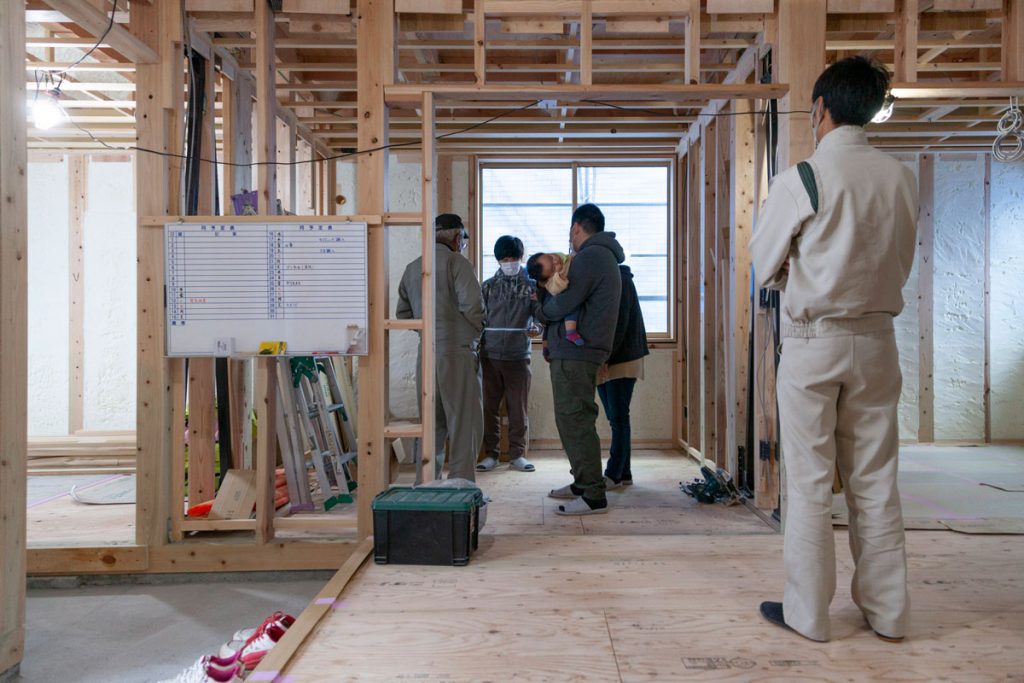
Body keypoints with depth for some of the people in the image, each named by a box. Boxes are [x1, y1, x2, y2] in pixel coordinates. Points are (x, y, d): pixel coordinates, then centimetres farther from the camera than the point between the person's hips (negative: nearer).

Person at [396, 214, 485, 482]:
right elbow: (472, 306, -16)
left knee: (432, 423, 15)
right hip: (457, 352, -6)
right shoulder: (457, 262, -6)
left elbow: (402, 313, 15)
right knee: (464, 422, 0)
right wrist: (476, 333, 1)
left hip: (425, 355, 7)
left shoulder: (412, 268, 14)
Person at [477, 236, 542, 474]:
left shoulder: (531, 285, 5)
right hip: (490, 356, 1)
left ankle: (517, 454, 15)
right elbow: (479, 317, 10)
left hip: (519, 356, -1)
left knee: (518, 408, 4)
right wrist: (477, 345, 0)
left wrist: (537, 328, -21)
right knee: (490, 407, 5)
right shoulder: (488, 286, 9)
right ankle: (491, 454, 15)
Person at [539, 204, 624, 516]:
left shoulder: (589, 256, -12)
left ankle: (593, 496, -4)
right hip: (583, 352, 11)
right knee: (571, 420, 17)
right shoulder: (605, 256, 22)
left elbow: (563, 305, -17)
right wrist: (547, 298, 10)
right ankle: (582, 483, 26)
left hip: (574, 352, -10)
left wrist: (542, 311, 4)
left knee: (574, 421, -8)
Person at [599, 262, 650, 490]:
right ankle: (623, 473, 15)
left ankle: (613, 475, 1)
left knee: (618, 418, -3)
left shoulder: (619, 279, -9)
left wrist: (605, 358, -20)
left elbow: (620, 323, -16)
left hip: (622, 360, -8)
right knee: (616, 419, 9)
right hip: (603, 362, 8)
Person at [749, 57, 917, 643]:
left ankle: (807, 612, 15)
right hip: (877, 339, 5)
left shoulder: (802, 179, -12)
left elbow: (764, 265, -2)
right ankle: (887, 610, 23)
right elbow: (901, 263, 13)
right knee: (876, 481, 12)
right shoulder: (902, 178, 3)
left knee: (810, 482, 4)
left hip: (814, 341, -4)